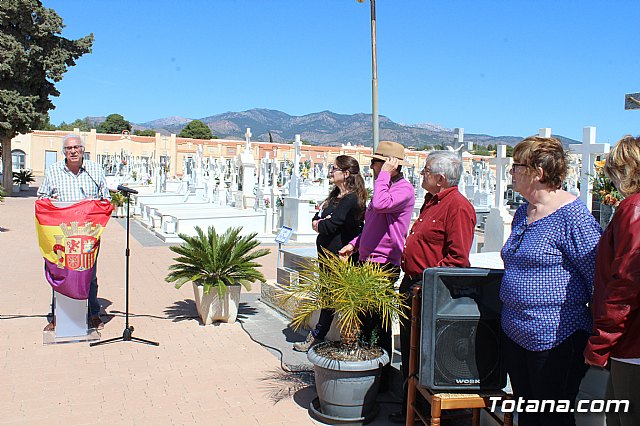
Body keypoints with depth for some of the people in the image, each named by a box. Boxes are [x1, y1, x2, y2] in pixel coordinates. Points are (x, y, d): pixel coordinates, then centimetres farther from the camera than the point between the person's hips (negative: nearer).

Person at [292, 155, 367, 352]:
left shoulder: (351, 199, -16)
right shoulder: (335, 196, 15)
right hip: (326, 251, 9)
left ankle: (316, 337, 9)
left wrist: (318, 224, -2)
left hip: (339, 255, -9)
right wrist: (319, 222, -8)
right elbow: (315, 218, 14)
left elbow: (331, 226, -22)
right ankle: (317, 336, 21)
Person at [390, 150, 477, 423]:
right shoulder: (432, 201, 14)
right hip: (412, 285, 10)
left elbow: (457, 259, -23)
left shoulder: (457, 206, -17)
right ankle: (408, 405, 33)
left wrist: (427, 283, -22)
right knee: (408, 348, 18)